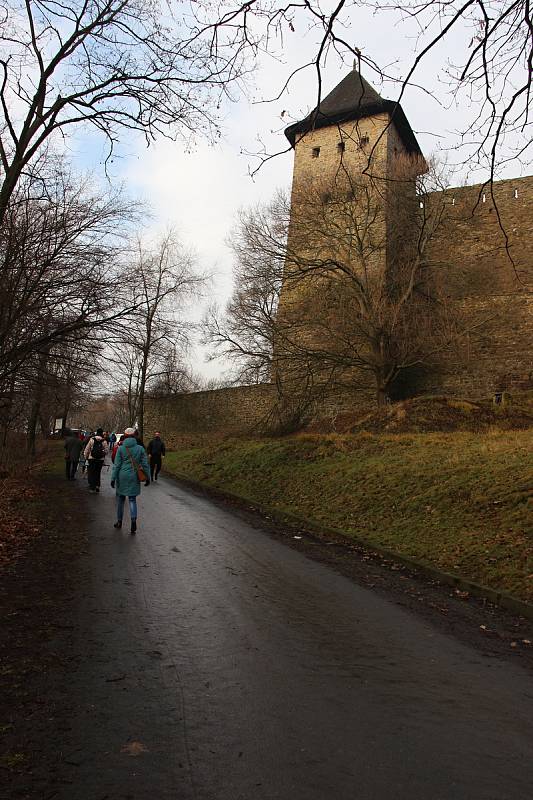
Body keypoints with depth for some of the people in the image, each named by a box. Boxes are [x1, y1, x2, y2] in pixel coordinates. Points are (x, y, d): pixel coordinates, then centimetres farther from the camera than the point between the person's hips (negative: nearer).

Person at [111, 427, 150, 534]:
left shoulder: (121, 448, -4)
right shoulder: (140, 448, -1)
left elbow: (116, 465, -4)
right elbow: (145, 464, 1)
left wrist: (113, 478, 0)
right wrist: (147, 478, 9)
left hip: (122, 476, 0)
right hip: (134, 477, 0)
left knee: (120, 499, 16)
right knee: (132, 499, 7)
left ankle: (119, 521, 26)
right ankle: (133, 520, -14)